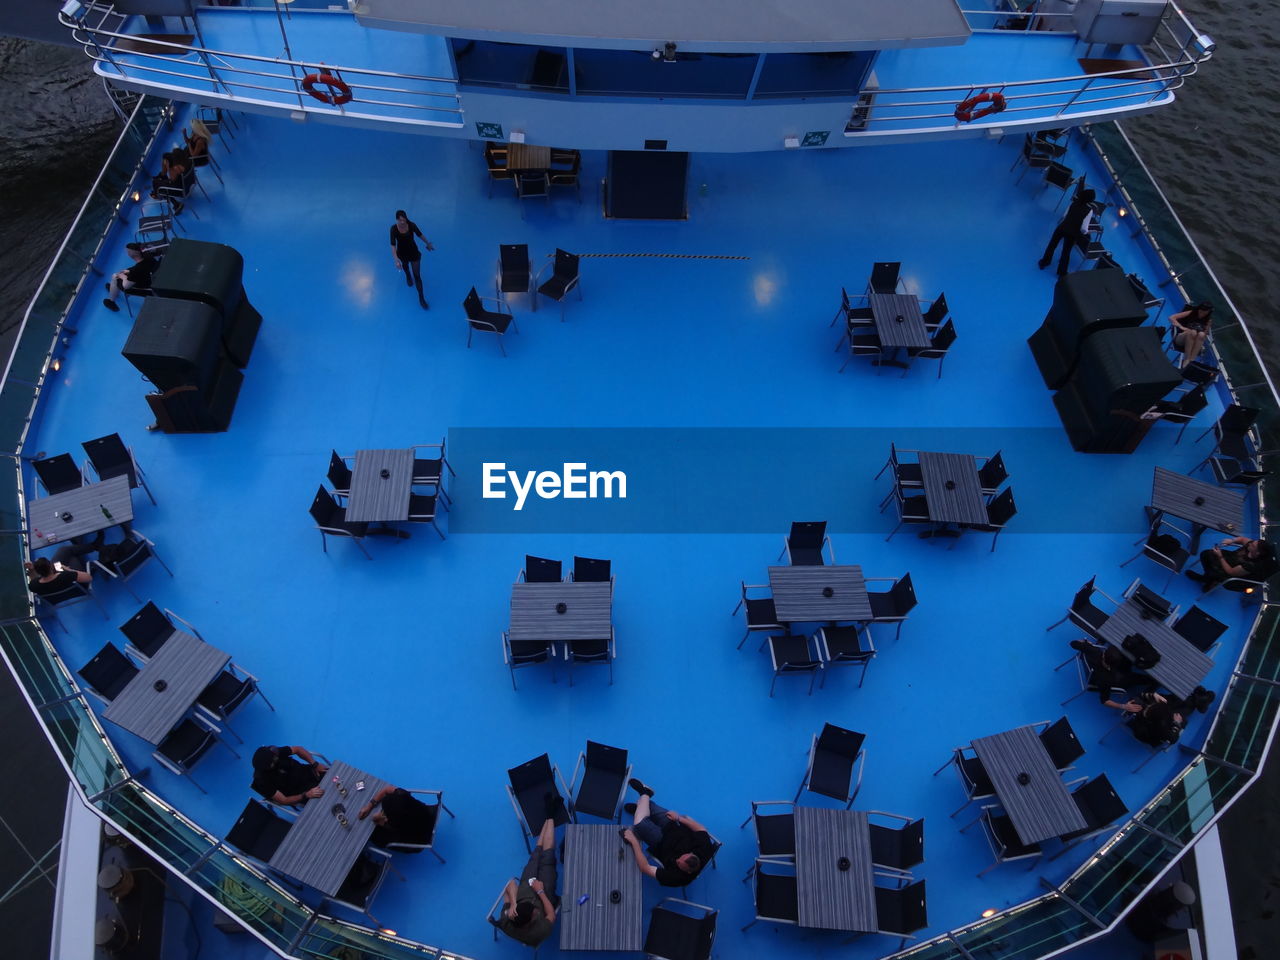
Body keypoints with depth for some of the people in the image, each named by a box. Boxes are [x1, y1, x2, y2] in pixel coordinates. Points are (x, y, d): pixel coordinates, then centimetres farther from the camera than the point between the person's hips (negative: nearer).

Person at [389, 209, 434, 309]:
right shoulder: (394, 229, -28)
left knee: (417, 275, 0)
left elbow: (420, 234, -6)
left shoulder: (411, 225, -25)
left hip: (413, 251, -1)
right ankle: (408, 276, 70)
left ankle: (421, 298, 12)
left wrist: (428, 243, 9)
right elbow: (393, 245, -31)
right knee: (405, 266, 33)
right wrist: (396, 260, -43)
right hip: (402, 252, 1)